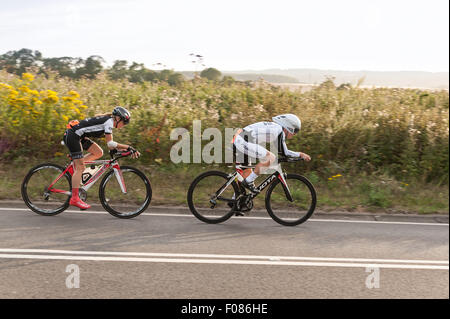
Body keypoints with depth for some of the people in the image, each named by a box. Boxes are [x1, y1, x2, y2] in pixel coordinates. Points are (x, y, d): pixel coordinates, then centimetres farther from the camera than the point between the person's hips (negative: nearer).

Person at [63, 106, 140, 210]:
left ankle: (75, 164, 8)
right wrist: (128, 147, -17)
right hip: (72, 136, -9)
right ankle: (74, 199, -8)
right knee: (80, 168, -10)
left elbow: (110, 144, 17)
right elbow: (110, 144, -19)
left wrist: (124, 149, 7)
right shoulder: (109, 121, -13)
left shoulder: (107, 121, 15)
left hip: (78, 136, 9)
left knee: (98, 153, 5)